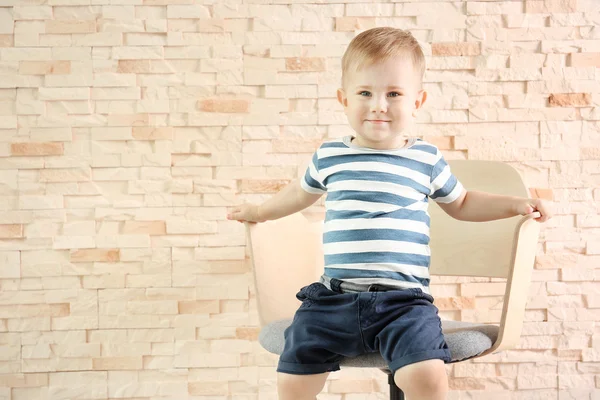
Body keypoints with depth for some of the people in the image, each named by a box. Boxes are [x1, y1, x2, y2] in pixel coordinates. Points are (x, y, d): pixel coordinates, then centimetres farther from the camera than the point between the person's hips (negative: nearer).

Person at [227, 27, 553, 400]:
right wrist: (261, 211, 41)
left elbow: (462, 203, 24)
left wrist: (517, 204, 14)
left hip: (403, 299, -2)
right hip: (335, 297, 2)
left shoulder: (426, 158, 7)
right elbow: (302, 191, 33)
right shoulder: (329, 156, 9)